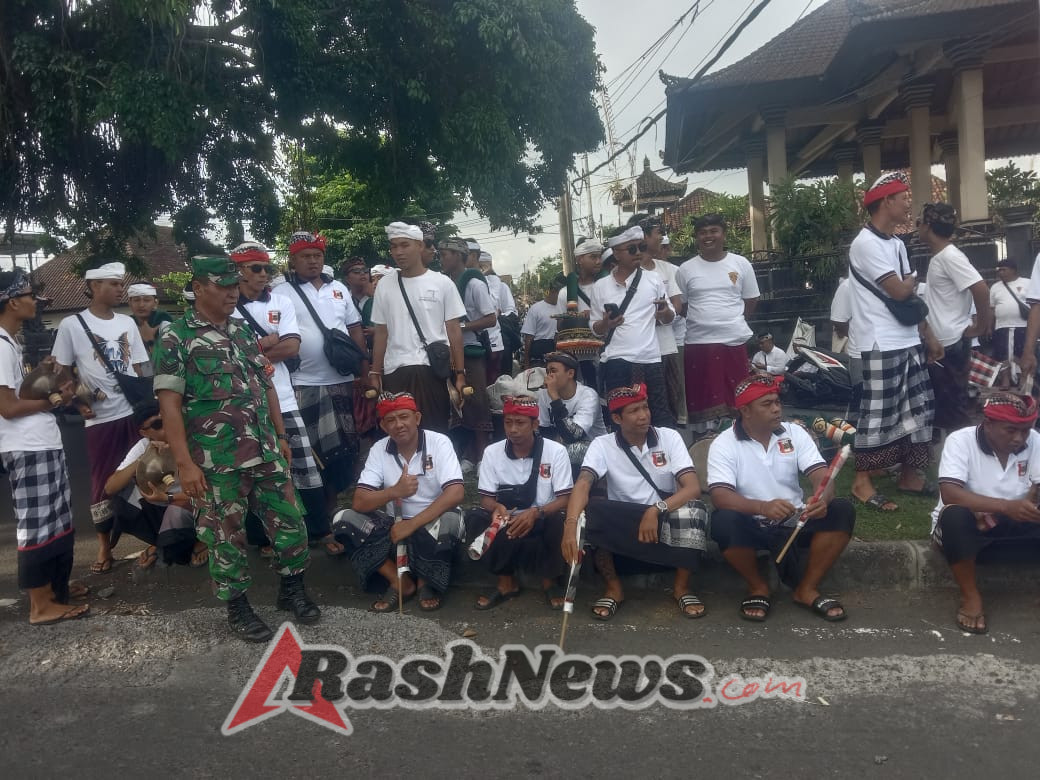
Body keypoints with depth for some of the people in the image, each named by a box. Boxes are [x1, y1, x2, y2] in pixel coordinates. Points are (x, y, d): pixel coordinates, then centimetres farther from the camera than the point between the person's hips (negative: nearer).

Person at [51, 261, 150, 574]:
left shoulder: (127, 322, 10)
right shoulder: (72, 325, -3)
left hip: (136, 412, 3)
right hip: (100, 417, -3)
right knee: (102, 481, 6)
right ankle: (104, 547, 19)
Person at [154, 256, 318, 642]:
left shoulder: (243, 331, 11)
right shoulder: (175, 338, -7)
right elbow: (169, 404, -11)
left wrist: (281, 436, 13)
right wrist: (185, 463, -15)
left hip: (265, 452, 6)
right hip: (216, 461, -5)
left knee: (289, 520, 10)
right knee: (227, 535, 7)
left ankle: (292, 588, 29)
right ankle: (238, 607, 23)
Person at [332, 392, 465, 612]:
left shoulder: (439, 443, -14)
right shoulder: (379, 450, -5)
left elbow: (456, 493, -26)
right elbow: (359, 502, -12)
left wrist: (412, 524, -29)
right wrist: (395, 491, -31)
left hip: (433, 523, -3)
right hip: (397, 525, 4)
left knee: (449, 521, -38)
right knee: (344, 519, -17)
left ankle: (426, 581, -7)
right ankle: (399, 582, -9)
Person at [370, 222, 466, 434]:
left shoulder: (442, 283, 2)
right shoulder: (385, 285, 8)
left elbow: (454, 330, 2)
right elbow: (381, 332, 11)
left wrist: (460, 374, -3)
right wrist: (375, 374, 6)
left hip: (433, 369, -2)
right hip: (394, 372, 2)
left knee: (434, 430, 2)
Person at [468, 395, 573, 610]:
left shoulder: (556, 451, -10)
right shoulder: (492, 452, -3)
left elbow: (565, 499, -12)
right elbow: (486, 497, -2)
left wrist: (536, 513, -31)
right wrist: (497, 508, -28)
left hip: (543, 521, -2)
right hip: (508, 521, 2)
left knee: (560, 522, -35)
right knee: (474, 519, -25)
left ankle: (550, 580, -4)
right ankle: (506, 582, -7)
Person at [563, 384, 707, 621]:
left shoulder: (669, 437, -7)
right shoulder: (603, 444, -8)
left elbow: (693, 488, -17)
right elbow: (583, 484, -25)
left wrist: (656, 510, -33)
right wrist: (571, 525, -44)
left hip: (666, 522, 0)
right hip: (620, 527, 0)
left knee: (690, 511, -33)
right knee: (588, 513, -29)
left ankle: (681, 586, -9)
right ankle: (613, 587, -8)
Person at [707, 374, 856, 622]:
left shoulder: (795, 433, 1)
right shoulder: (724, 444, -10)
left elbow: (821, 475, -10)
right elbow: (720, 495, -23)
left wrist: (823, 499, -35)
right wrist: (763, 507, -41)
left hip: (796, 520, 3)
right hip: (752, 526, -3)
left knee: (842, 510, -21)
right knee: (723, 521, -35)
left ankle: (807, 589, -7)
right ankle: (758, 587, -7)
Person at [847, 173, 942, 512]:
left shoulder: (896, 244, 15)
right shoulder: (866, 244, -14)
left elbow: (911, 298, 17)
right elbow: (899, 291, -18)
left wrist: (929, 337, 16)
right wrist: (911, 279, 4)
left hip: (909, 342, 9)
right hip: (881, 345, -9)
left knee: (917, 409, 13)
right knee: (878, 413, -5)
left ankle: (910, 475, 24)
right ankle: (861, 481, 4)